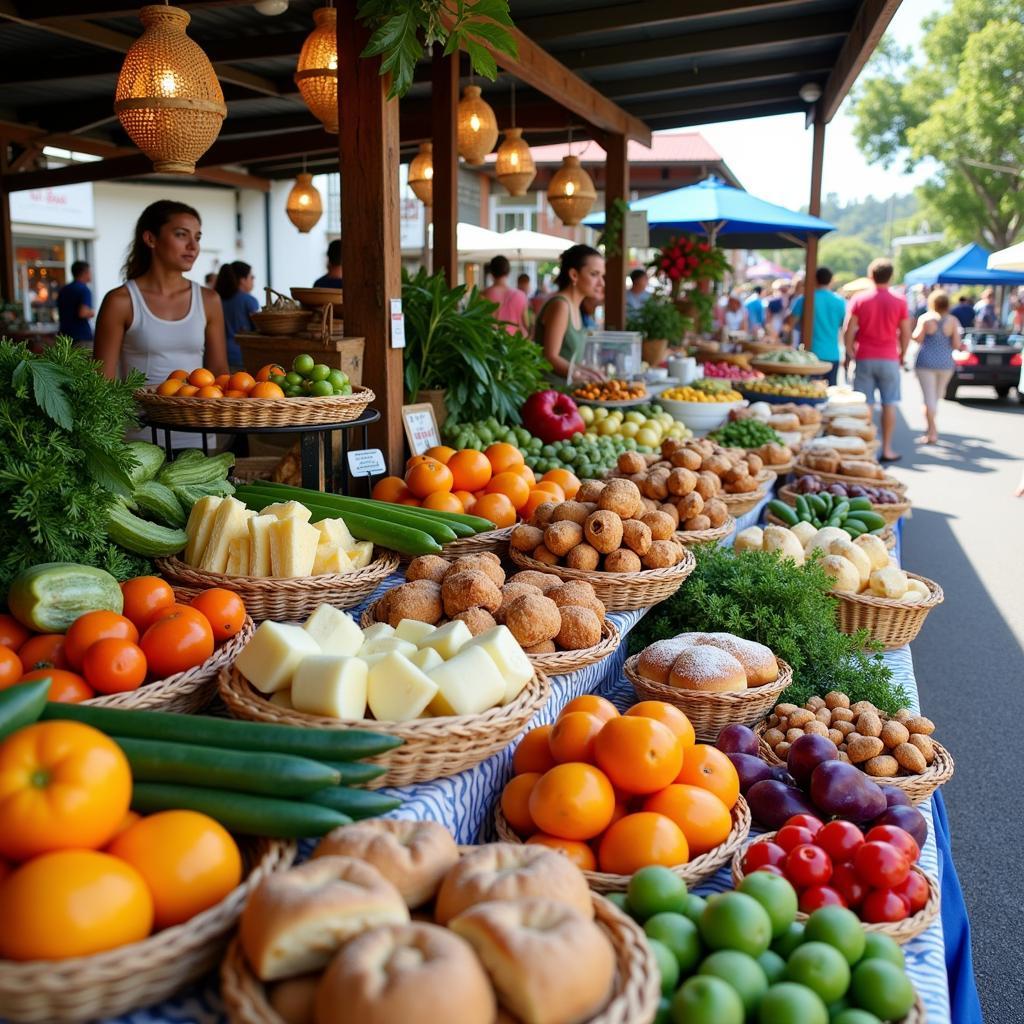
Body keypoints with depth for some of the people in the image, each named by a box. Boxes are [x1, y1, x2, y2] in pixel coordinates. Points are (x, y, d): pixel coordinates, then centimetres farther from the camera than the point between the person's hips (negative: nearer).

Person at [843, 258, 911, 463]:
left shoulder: (859, 300, -1)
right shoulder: (899, 302, -1)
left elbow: (848, 331, -4)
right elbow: (905, 334, 2)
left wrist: (849, 353, 7)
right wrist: (902, 355, 15)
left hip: (864, 358, 0)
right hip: (889, 359, 0)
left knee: (865, 405, 3)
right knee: (889, 404, 6)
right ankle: (887, 449, 7)